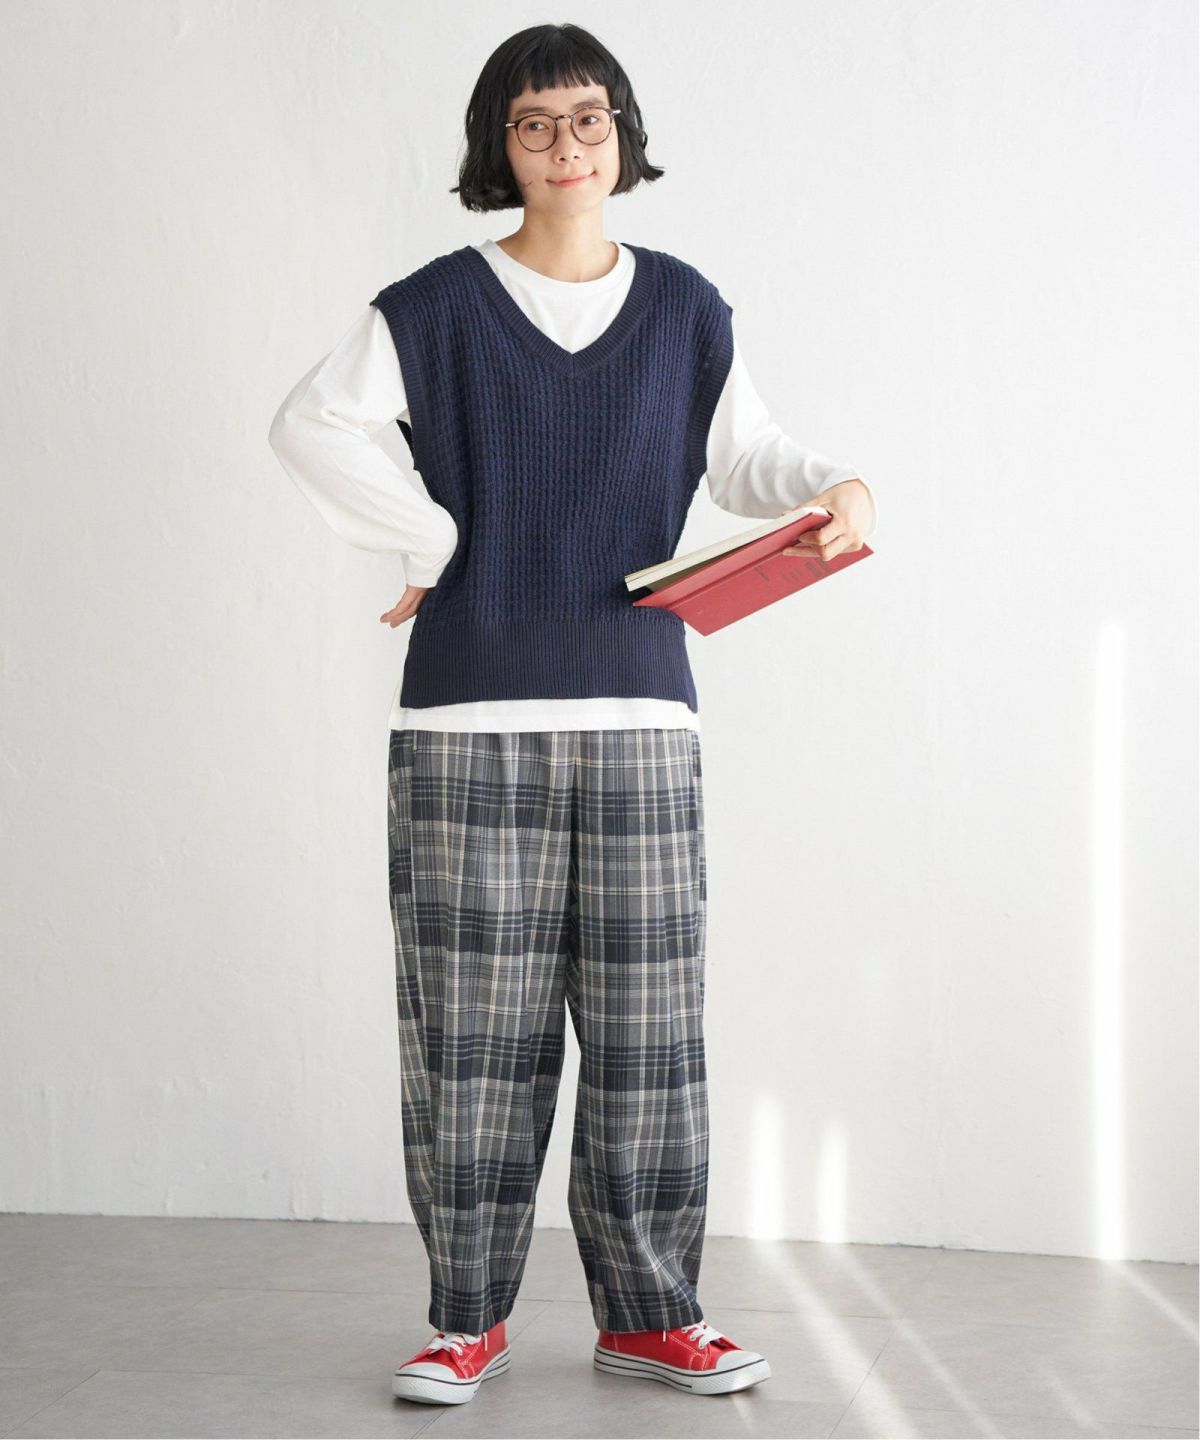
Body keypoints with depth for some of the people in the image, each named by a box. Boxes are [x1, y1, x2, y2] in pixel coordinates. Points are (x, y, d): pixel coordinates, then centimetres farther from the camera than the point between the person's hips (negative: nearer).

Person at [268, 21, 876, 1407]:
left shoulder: (684, 309, 12)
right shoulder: (439, 305, 4)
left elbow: (746, 457, 17)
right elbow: (310, 427, -3)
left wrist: (836, 488, -4)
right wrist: (435, 539, -7)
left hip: (639, 709, 2)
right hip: (471, 713, -2)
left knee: (645, 1018, 2)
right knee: (474, 1019, -1)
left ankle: (648, 1312, 13)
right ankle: (469, 1317, 9)